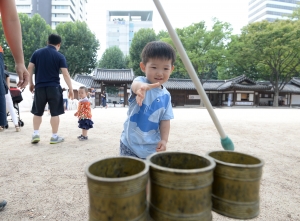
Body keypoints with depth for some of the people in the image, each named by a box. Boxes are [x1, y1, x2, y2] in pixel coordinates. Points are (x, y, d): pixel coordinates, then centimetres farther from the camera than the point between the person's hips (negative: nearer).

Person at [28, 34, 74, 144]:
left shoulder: (37, 53, 8)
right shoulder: (60, 56, -2)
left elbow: (30, 68, 6)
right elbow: (65, 74, -9)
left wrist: (31, 83, 15)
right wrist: (71, 89, -6)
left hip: (39, 87, 3)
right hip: (54, 87, -3)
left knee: (37, 112, 16)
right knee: (55, 113, 4)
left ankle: (35, 134, 13)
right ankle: (54, 137, 8)